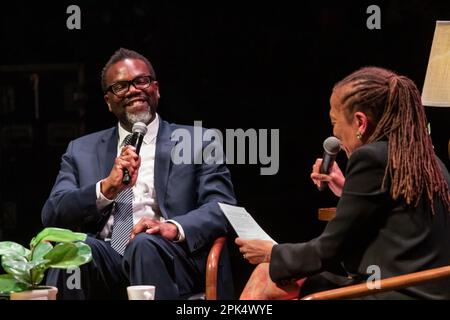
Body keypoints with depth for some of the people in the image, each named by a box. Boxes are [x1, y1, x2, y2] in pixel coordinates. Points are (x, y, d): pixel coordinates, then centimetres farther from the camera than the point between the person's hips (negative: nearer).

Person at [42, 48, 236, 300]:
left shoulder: (198, 143, 15)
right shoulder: (82, 151, 21)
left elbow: (223, 207, 3)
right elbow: (52, 215, 8)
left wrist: (174, 227, -18)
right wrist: (107, 188, -10)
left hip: (169, 259, -1)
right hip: (103, 260, 2)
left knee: (145, 244, -36)